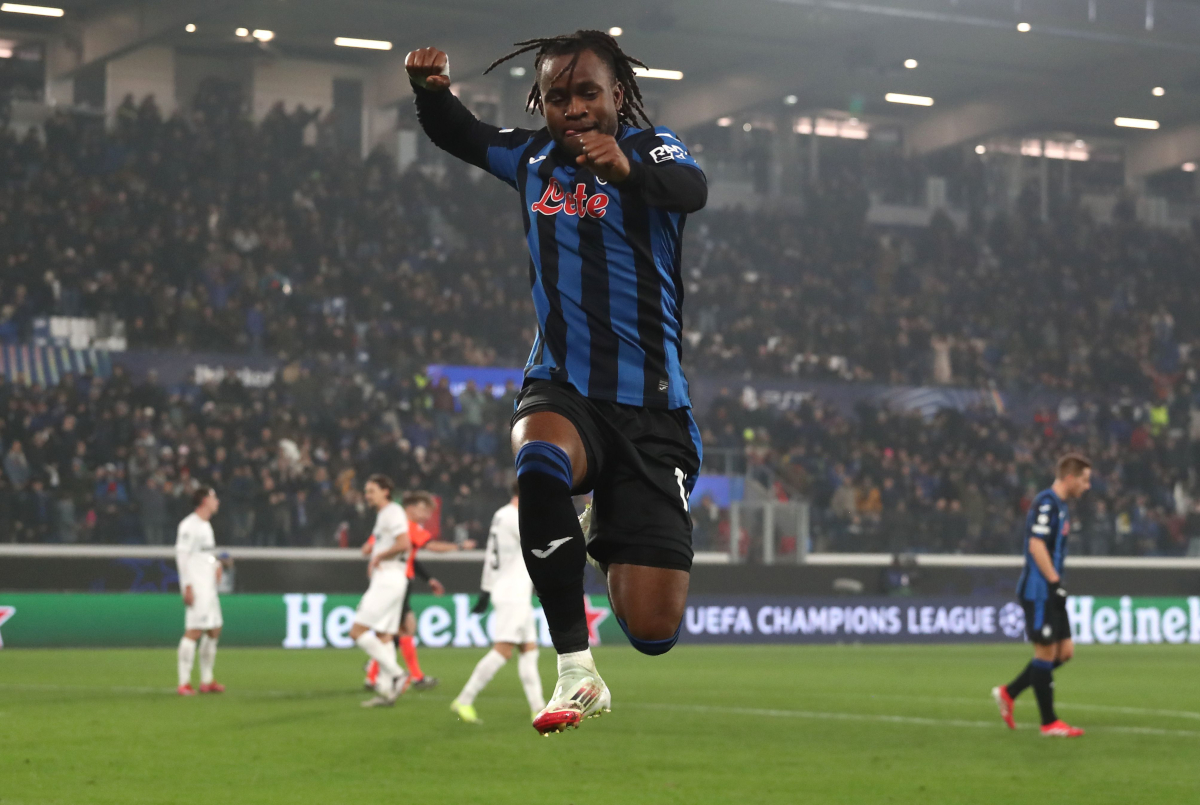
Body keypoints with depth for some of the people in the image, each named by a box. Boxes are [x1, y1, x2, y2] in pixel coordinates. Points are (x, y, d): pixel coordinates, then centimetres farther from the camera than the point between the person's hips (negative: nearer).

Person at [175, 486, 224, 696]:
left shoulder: (206, 525, 18)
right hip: (195, 587, -10)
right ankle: (184, 683, -14)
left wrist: (216, 564, 9)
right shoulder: (189, 525, -11)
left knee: (214, 630, 12)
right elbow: (181, 555, -16)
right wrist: (187, 586, -21)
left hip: (209, 586, 10)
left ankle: (207, 681, 19)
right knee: (194, 630, -14)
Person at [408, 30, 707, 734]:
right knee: (539, 463, -39)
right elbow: (457, 134, 26)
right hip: (561, 389, 2)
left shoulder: (651, 147, -3)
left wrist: (628, 168, -48)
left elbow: (693, 190, -26)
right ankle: (576, 672, -28)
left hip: (651, 406, -2)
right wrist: (429, 88, 2)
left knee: (652, 631, -7)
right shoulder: (533, 157, 11)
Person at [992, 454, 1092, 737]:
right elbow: (1036, 545, -22)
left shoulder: (1060, 505, 17)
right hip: (1039, 591, -10)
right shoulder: (1046, 503, -14)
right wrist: (1055, 583, -22)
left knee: (1064, 651, 9)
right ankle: (1049, 722, 2)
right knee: (1046, 652, -4)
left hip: (1050, 592, 10)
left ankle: (1008, 693, 17)